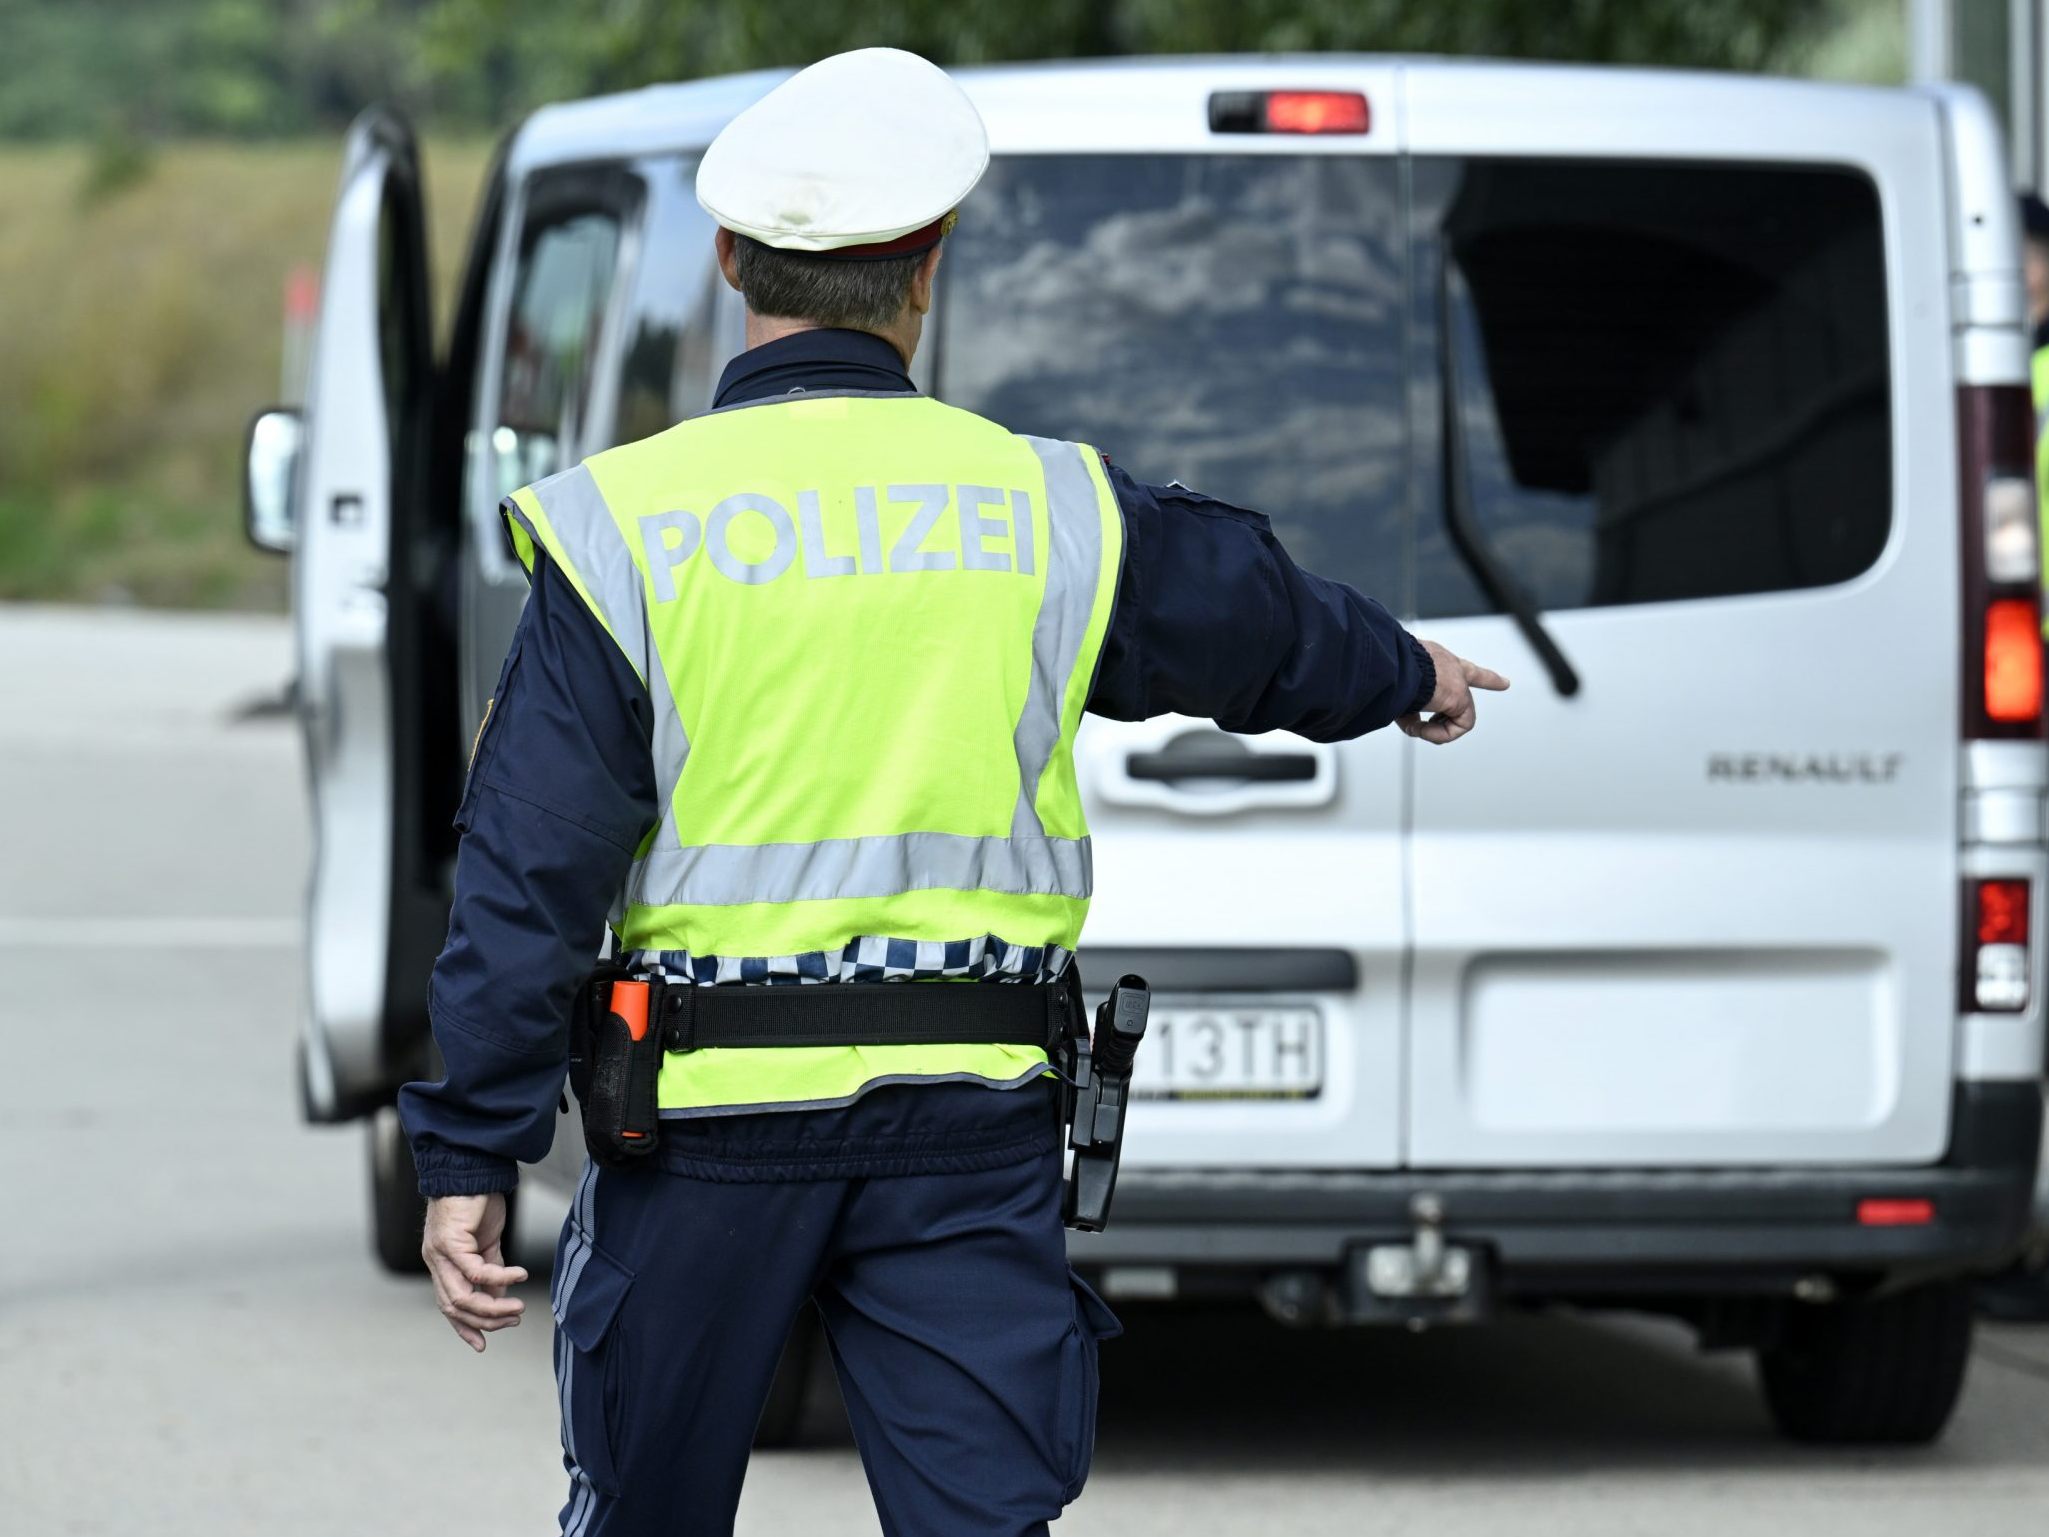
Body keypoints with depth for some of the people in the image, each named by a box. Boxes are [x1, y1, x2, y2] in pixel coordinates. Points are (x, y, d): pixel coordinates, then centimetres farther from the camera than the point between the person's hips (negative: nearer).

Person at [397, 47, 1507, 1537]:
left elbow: (531, 869, -8)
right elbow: (1257, 617, 22)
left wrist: (471, 1157, -4)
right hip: (970, 1128, 1)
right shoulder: (1049, 509, 2)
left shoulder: (625, 524, -6)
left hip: (709, 1125, -1)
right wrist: (1405, 671, 44)